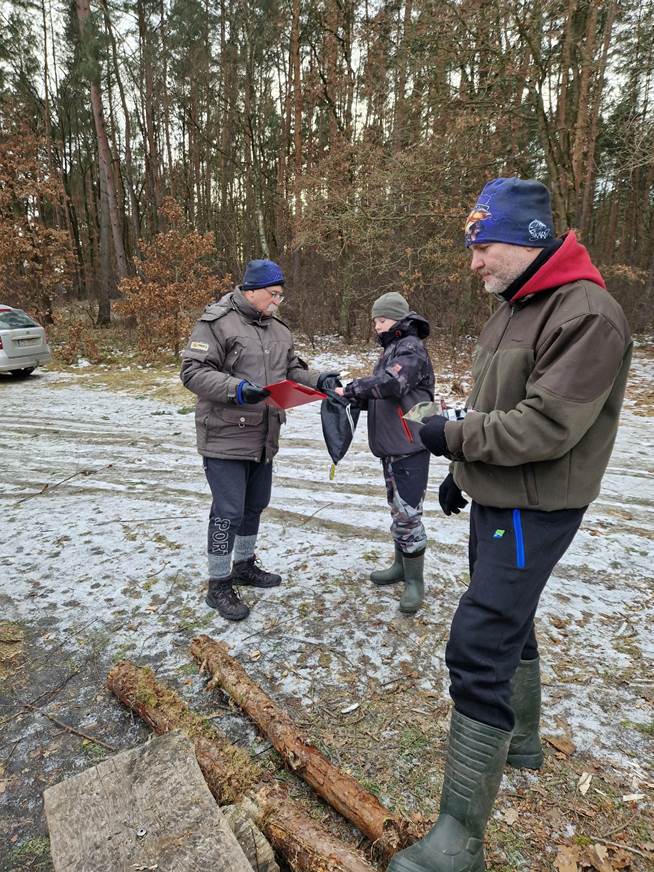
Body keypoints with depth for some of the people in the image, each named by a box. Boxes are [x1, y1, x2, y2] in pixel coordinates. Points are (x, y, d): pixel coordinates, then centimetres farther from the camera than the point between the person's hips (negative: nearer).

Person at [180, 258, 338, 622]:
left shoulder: (278, 329, 11)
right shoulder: (216, 322, -12)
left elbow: (292, 370, 17)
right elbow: (193, 371, -18)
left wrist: (319, 379, -2)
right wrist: (235, 389, -31)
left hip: (264, 438, 8)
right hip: (226, 438, -8)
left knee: (255, 504, 19)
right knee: (229, 512, -2)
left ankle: (244, 565, 40)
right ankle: (218, 585, 16)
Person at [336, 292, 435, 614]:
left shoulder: (411, 348, -11)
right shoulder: (392, 349, 18)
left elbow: (391, 383, -28)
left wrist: (350, 388, -20)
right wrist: (357, 397, -2)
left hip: (410, 446, -9)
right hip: (391, 446, 10)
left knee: (408, 513, -6)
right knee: (397, 509, 17)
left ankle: (415, 580, 6)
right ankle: (401, 565, 31)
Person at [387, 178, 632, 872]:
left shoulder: (586, 315, -20)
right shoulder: (511, 307, 11)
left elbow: (547, 425, -27)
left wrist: (453, 436, -17)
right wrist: (462, 469, 16)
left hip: (534, 512, -10)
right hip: (493, 499, 10)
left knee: (478, 648, -10)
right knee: (509, 624, 23)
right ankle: (521, 741, 46)